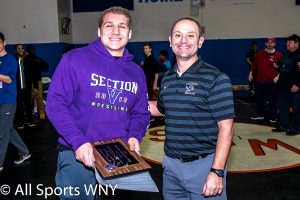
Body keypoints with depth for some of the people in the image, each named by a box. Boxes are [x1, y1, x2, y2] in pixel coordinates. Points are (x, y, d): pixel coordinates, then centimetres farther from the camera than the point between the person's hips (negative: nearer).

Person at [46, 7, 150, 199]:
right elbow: (55, 104, -12)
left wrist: (134, 136, -8)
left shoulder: (136, 72, 7)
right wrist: (78, 141, -21)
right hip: (78, 155, -4)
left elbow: (141, 113, 12)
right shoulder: (75, 59, -8)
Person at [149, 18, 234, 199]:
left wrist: (217, 171, -19)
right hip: (171, 164, 6)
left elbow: (225, 127, -14)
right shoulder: (167, 79, 6)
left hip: (203, 165, -5)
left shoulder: (216, 79, -12)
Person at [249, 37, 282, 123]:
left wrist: (277, 77, -13)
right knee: (259, 98, 11)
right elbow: (254, 64, 15)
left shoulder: (278, 55, -2)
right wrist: (251, 73, 10)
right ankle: (259, 115, 25)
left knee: (272, 100, 0)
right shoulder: (259, 53, 9)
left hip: (271, 82, -4)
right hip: (259, 81, 4)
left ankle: (273, 117, 10)